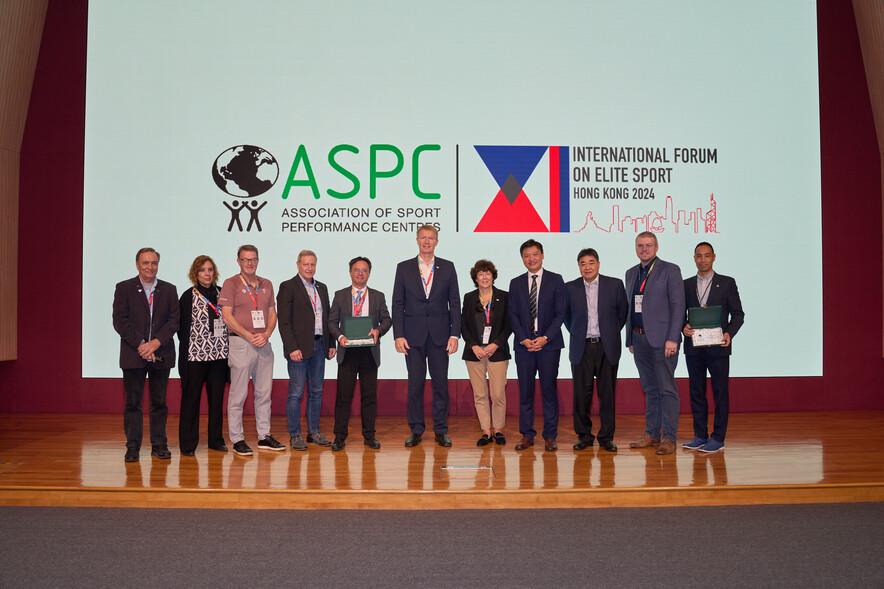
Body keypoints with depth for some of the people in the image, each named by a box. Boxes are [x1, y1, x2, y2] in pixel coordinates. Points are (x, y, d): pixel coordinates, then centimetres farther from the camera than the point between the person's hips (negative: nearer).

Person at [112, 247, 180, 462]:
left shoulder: (169, 290, 9)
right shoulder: (123, 288, 4)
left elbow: (174, 321, 2)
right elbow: (119, 321, -5)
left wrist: (156, 343, -12)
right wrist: (140, 344, -13)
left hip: (161, 354, 2)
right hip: (133, 355, -1)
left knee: (159, 402, 6)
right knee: (133, 402, 3)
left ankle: (159, 445, 15)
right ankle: (133, 447, 11)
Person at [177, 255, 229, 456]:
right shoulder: (188, 296, -1)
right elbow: (182, 326, 0)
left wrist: (226, 345, 6)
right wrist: (187, 347, -3)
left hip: (219, 354, 4)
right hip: (195, 355, -3)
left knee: (217, 397, 7)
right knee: (191, 398, 1)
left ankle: (216, 439, 18)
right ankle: (188, 443, 9)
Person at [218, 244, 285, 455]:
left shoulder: (267, 284, 14)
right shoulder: (231, 284, -1)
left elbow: (272, 313, 13)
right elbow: (227, 315, -8)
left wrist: (266, 335, -5)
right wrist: (249, 336, -13)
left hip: (264, 343, 5)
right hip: (241, 343, -5)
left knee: (264, 392, 9)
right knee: (238, 393, -2)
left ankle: (264, 436, 17)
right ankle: (237, 439, 6)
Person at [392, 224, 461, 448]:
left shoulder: (447, 268, 7)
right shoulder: (404, 268, 6)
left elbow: (454, 303, 5)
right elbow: (397, 304, 4)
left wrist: (455, 335, -3)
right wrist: (398, 335, -5)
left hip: (440, 335, 0)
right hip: (413, 335, 0)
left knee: (440, 382, 3)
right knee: (415, 383, 3)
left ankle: (441, 430, 14)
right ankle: (416, 430, 14)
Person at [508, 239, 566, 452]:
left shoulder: (555, 280, 4)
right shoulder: (516, 283, 11)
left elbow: (560, 313, -1)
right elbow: (513, 315, 7)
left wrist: (545, 338, -11)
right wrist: (524, 339, -7)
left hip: (549, 344, -2)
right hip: (524, 345, 2)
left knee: (549, 390, 0)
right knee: (525, 391, 3)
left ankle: (550, 436, 9)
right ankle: (527, 435, 12)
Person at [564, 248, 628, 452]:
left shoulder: (615, 285, 1)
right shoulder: (570, 288, 3)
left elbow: (623, 311, 10)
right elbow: (566, 314, 17)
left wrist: (613, 333, 6)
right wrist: (574, 333, 9)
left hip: (607, 347, 0)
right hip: (581, 347, 1)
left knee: (607, 393, 3)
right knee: (582, 393, 2)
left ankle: (606, 437, 14)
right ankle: (584, 436, 14)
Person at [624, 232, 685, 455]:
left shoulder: (670, 270, -3)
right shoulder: (631, 273, 15)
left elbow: (678, 306, -8)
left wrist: (672, 339, -15)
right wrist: (630, 339, 13)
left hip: (662, 338, -6)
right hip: (639, 338, 6)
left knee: (667, 389, -3)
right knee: (650, 389, 13)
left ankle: (669, 438, 3)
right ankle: (652, 434, 20)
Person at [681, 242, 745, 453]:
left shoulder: (727, 283, 4)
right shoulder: (686, 285, 11)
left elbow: (738, 314, 2)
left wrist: (729, 333, -14)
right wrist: (684, 327, -8)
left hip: (718, 347, -3)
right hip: (693, 346, 3)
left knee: (720, 392, 0)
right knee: (696, 392, 8)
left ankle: (718, 438, 7)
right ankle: (700, 436, 17)